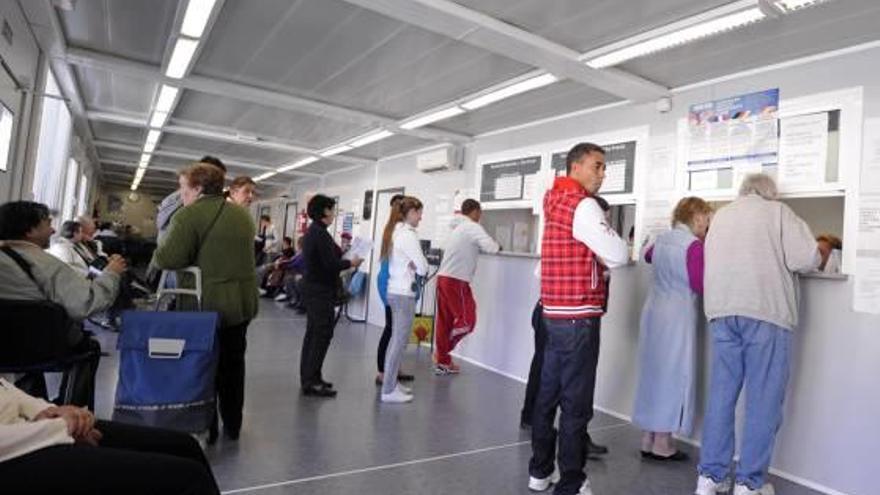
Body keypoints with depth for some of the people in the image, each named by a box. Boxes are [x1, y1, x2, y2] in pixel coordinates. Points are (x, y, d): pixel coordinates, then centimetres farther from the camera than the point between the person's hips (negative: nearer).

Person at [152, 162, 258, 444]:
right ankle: (232, 426, 28)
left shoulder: (189, 215, -11)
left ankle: (206, 429, 17)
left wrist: (158, 254, 4)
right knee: (233, 364, 16)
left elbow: (168, 260, -17)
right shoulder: (242, 215, 10)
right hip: (243, 302, 6)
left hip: (208, 303, -6)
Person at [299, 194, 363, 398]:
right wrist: (352, 263, -6)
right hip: (321, 291, -10)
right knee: (323, 334, -6)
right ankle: (311, 382, -2)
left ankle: (309, 378, 23)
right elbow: (331, 264, -21)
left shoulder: (312, 231, 14)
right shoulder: (321, 233, -18)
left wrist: (339, 251, 8)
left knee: (313, 333, 15)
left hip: (312, 288, 10)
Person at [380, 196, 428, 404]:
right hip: (404, 293, -9)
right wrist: (417, 266, 3)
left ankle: (392, 382, 27)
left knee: (396, 339, 17)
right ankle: (388, 390, 4)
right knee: (400, 341, -2)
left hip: (395, 290, 9)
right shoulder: (408, 234, -16)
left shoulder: (395, 231, 11)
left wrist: (412, 265, -1)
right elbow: (422, 268, -16)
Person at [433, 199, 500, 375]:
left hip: (443, 278, 9)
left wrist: (480, 248, 11)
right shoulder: (473, 227, -6)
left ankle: (442, 362, 16)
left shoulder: (458, 228, 23)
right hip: (456, 281, -9)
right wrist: (498, 247, 3)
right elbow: (490, 247, -17)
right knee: (467, 320, 0)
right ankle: (441, 352, 8)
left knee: (445, 321, 11)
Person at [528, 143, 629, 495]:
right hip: (578, 317, -9)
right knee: (576, 403, -1)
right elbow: (618, 255, -17)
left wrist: (597, 262, 11)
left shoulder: (557, 202, 16)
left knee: (549, 393, 14)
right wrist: (602, 259, 4)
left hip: (555, 313, 9)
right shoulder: (582, 205, -12)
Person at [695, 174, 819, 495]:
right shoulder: (777, 212, 3)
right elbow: (806, 259, -5)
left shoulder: (720, 215, 18)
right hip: (766, 312, -4)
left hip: (722, 311, 5)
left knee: (721, 394, 9)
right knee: (763, 400, 3)